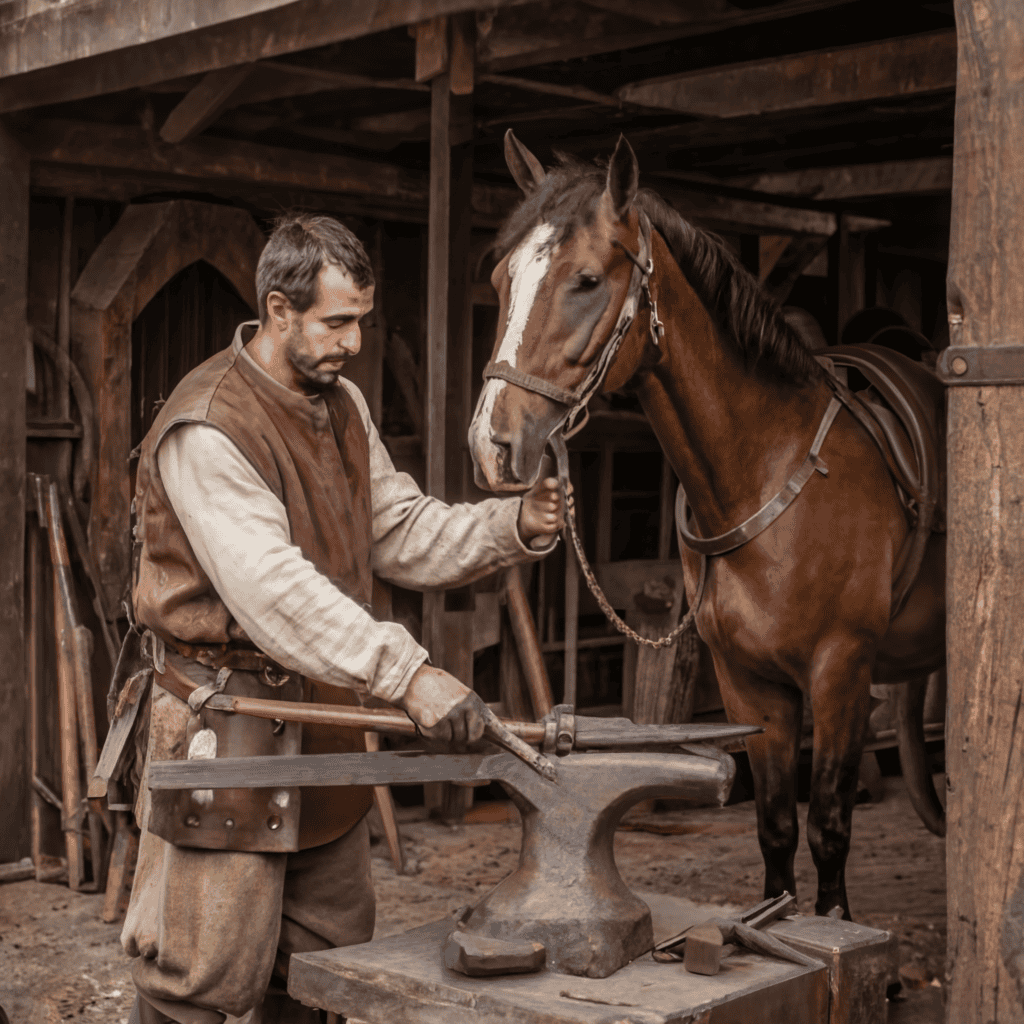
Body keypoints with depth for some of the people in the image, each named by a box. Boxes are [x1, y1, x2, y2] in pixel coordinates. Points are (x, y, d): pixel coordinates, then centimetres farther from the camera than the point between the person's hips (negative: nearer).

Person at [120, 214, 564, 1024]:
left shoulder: (342, 405, 9)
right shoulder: (207, 428, -20)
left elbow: (401, 532, 11)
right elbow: (271, 588, -31)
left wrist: (514, 526, -7)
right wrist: (408, 673, -38)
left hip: (327, 714, 9)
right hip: (229, 723, -9)